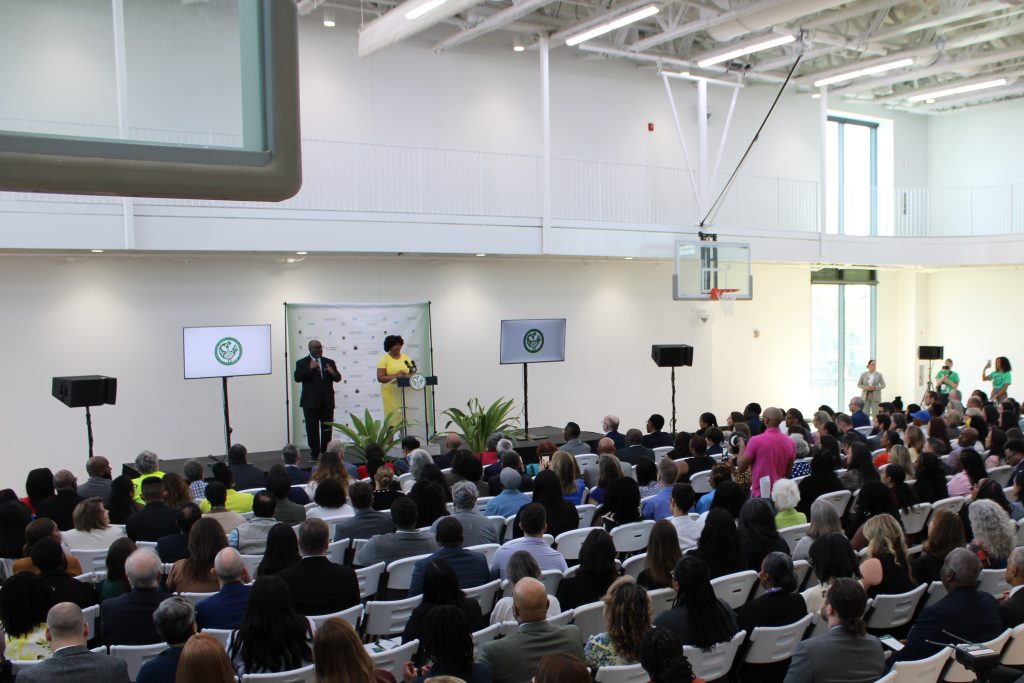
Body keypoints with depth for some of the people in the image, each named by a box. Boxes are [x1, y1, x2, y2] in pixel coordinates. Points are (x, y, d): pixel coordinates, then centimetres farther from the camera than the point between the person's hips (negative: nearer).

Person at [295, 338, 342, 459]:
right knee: (312, 428, -2)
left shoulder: (329, 362, 12)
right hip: (311, 402, -3)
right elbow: (297, 377, -10)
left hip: (327, 401, 3)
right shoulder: (302, 363, 3)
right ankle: (314, 453, 7)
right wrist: (310, 368, -17)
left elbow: (338, 378, 6)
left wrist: (333, 373, -16)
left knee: (327, 428, 3)